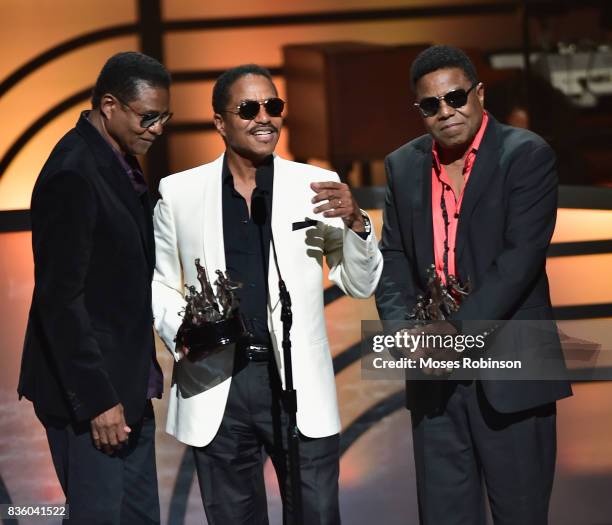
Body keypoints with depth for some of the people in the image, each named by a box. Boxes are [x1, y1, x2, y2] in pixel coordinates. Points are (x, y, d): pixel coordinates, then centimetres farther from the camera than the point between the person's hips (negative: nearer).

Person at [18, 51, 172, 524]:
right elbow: (60, 298, -20)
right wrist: (97, 398, -20)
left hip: (128, 385, 9)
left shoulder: (120, 163, 10)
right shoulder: (72, 175, -18)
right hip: (89, 394, -9)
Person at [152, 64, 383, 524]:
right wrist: (180, 330, -9)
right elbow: (160, 283, 11)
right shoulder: (179, 192, 2)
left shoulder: (317, 186, 0)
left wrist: (356, 224, -15)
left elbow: (362, 285, 3)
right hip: (215, 386, 1)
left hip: (300, 385, 0)